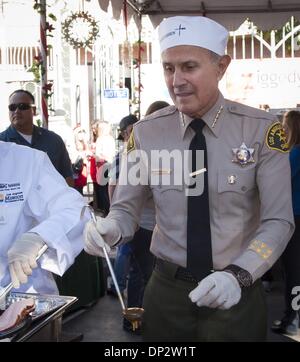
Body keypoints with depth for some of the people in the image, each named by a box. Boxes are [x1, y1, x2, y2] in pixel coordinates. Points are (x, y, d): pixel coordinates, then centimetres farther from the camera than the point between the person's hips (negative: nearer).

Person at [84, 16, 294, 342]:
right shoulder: (146, 134, -6)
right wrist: (111, 227, -24)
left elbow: (278, 221, -12)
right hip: (167, 289, 2)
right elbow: (126, 209, -1)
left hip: (236, 293, -1)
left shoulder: (261, 130, -10)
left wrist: (239, 274, -27)